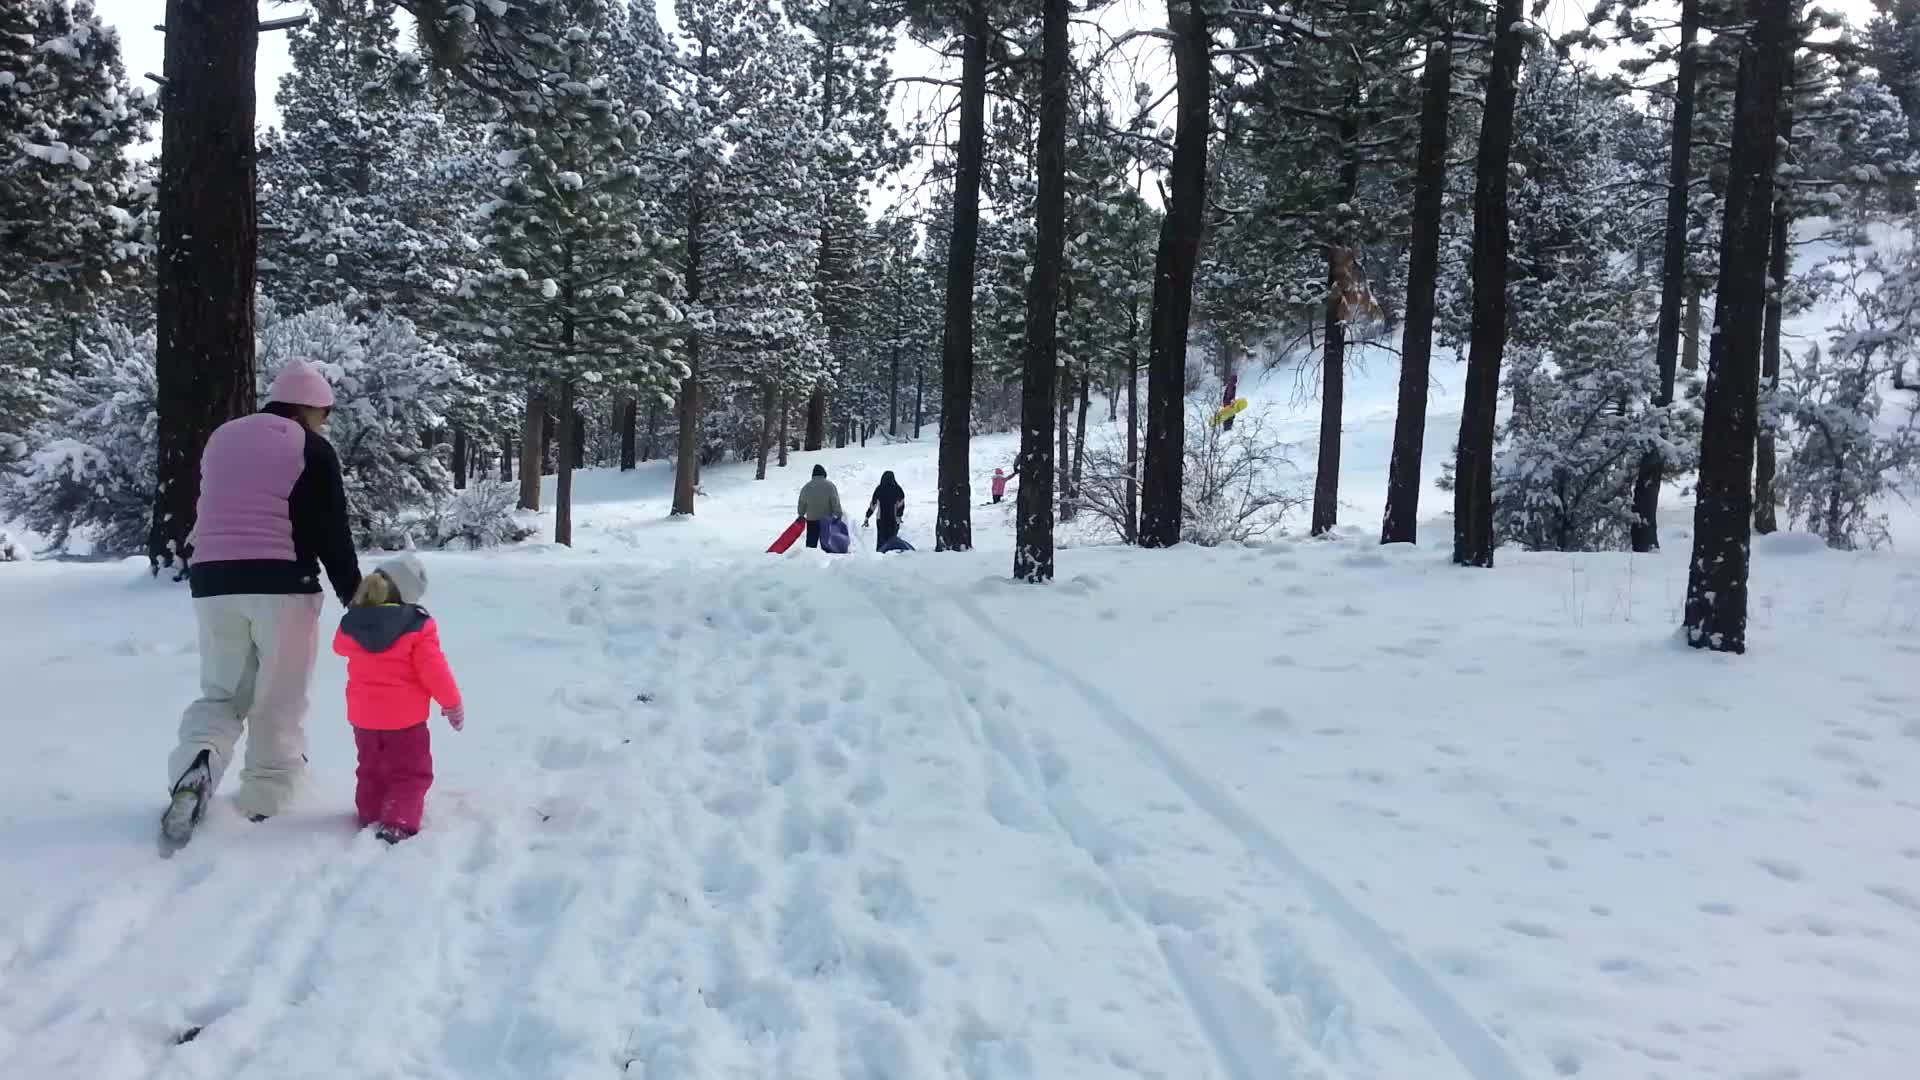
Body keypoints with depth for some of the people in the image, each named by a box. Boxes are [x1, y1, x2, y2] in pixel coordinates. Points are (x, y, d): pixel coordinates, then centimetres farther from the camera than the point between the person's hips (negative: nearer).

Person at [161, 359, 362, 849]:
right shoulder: (311, 449, -4)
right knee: (279, 697, 7)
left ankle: (196, 765, -11)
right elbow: (332, 534, -7)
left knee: (221, 691, 15)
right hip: (282, 583, -5)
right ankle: (267, 791, 13)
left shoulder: (221, 437, 16)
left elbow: (206, 514, 24)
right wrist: (353, 596, 0)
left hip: (213, 582, 5)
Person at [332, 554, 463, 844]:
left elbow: (341, 645, 21)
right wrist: (452, 702, -4)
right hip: (404, 717, -5)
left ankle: (371, 817, 29)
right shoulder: (418, 626, -18)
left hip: (363, 715, 5)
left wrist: (358, 608, 29)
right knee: (410, 774, 2)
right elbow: (433, 670, -17)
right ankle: (397, 824, -12)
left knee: (371, 771, 23)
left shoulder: (352, 623, -3)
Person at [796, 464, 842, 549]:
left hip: (811, 520, 2)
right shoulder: (830, 486, -9)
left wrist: (801, 515, 24)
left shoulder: (806, 487, 0)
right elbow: (836, 503, -12)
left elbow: (802, 503, 9)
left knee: (811, 543, 8)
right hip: (827, 520, -2)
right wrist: (838, 516, -6)